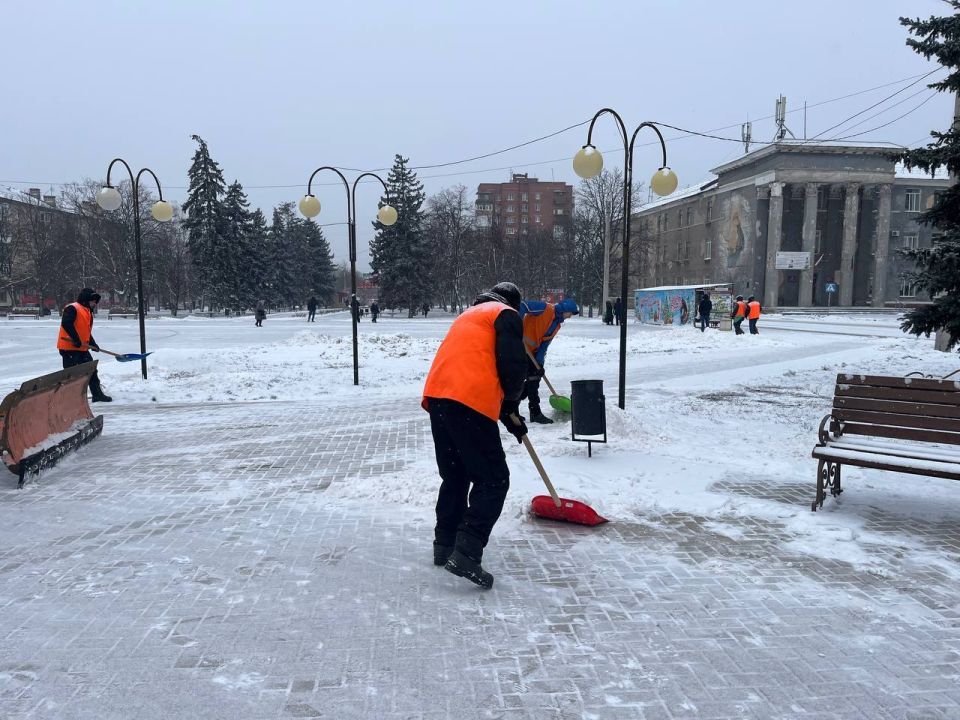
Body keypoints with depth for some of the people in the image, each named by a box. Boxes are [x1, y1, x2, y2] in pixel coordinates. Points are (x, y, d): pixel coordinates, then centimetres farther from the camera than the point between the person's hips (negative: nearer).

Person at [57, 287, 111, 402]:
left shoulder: (88, 312, 20)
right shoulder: (72, 308, -10)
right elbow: (66, 324, -24)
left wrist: (93, 344, 11)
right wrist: (76, 339, -25)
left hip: (82, 348, 9)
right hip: (69, 347, -9)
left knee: (92, 371, 12)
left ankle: (97, 394, 20)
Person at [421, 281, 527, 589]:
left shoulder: (469, 315, 32)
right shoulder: (506, 314, 7)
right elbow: (513, 366, -6)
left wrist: (507, 416, 31)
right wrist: (511, 405, 14)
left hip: (437, 397, 8)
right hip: (469, 403, -8)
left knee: (454, 476, 20)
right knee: (493, 480, -3)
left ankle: (445, 546, 26)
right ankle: (466, 553, -11)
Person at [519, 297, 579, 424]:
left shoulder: (557, 324, 11)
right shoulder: (545, 308, -15)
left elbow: (545, 343, 7)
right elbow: (522, 306, -24)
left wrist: (539, 362, -5)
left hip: (531, 351, 9)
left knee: (534, 378, 11)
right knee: (533, 377, -9)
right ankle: (535, 413, -2)